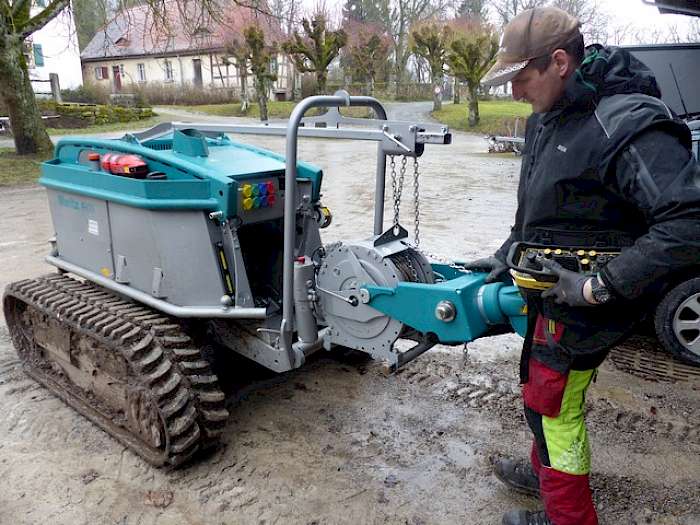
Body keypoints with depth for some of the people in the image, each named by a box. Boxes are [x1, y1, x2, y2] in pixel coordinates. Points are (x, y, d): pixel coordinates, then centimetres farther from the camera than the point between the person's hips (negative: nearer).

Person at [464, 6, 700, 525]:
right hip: (549, 289, 9)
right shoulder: (549, 118, 4)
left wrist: (600, 287, -28)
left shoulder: (630, 125, -26)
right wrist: (506, 255, 13)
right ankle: (546, 470, 47)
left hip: (581, 306, -9)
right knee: (542, 387, 24)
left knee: (552, 405, 4)